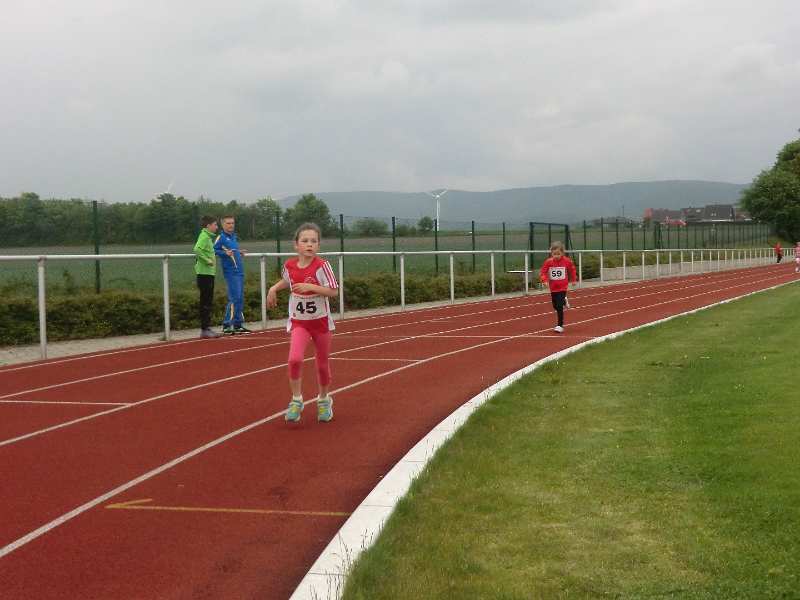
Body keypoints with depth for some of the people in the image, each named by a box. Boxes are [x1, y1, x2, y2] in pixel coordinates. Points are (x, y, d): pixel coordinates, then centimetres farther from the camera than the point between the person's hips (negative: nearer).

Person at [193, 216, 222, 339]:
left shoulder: (208, 236, 16)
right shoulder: (204, 236, -13)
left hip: (209, 273, 10)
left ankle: (207, 328, 18)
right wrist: (208, 261, -22)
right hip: (205, 273, -10)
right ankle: (204, 329, -2)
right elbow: (197, 249, -29)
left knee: (208, 302, 13)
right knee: (205, 302, -6)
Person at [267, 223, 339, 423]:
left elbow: (333, 291, -20)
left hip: (321, 320, -1)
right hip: (298, 321, 1)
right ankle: (296, 400, -4)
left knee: (322, 363, 12)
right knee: (295, 359, -20)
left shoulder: (322, 266, -15)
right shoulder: (289, 265, -4)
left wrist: (310, 287, -29)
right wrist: (273, 289, 5)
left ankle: (324, 400, 35)